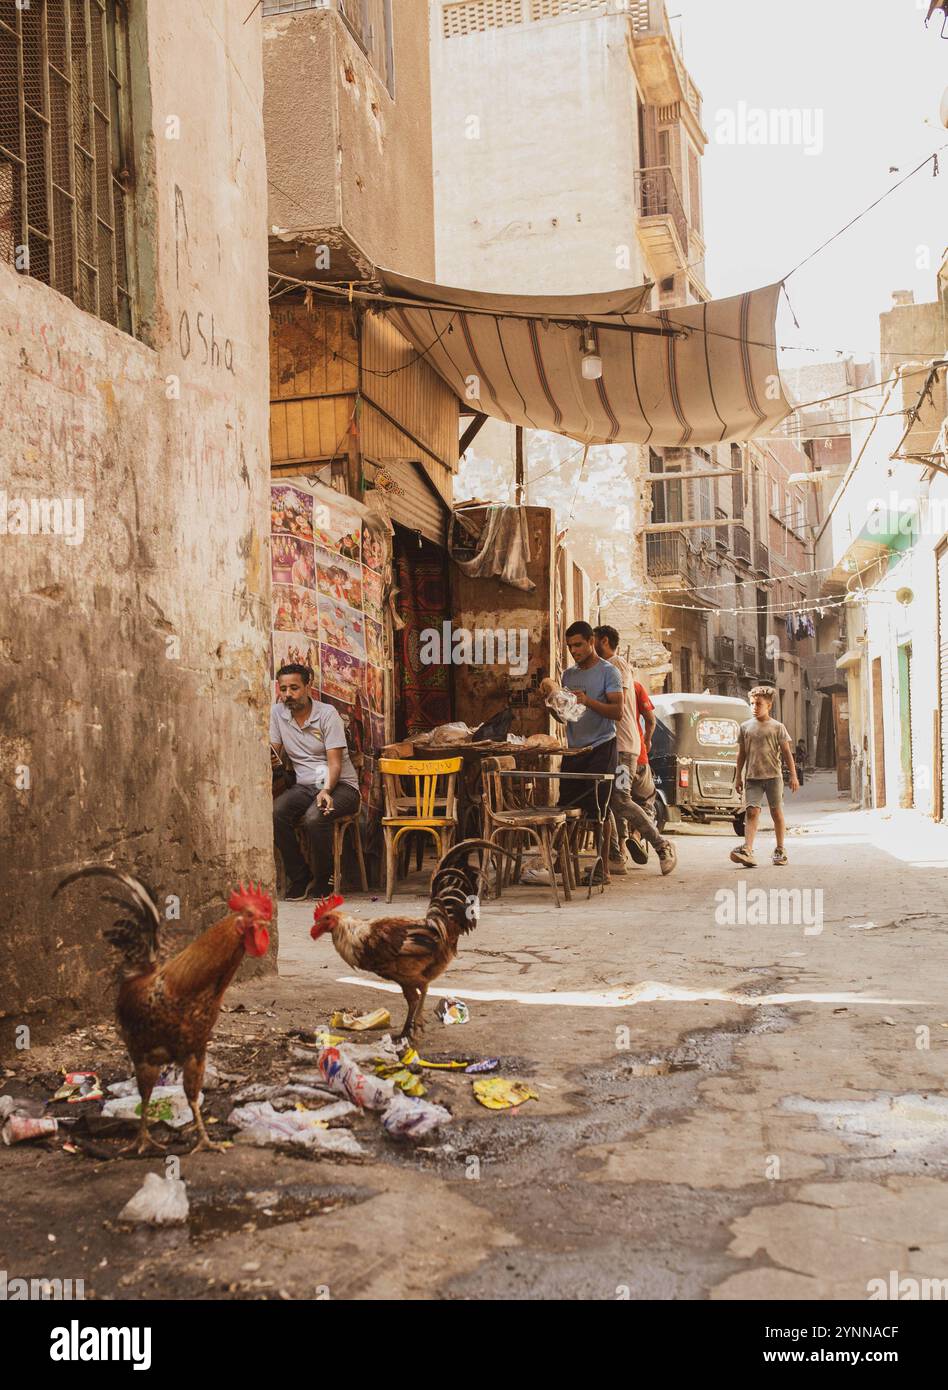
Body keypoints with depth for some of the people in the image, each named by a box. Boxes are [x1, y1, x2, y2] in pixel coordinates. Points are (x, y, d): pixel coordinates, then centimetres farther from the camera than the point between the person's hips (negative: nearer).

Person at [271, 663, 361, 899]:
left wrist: (326, 790, -33)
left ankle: (321, 880, -9)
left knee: (314, 818, -34)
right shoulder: (277, 712, 5)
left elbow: (335, 763, -14)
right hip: (304, 786, 4)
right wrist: (266, 752, -18)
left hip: (340, 785, -4)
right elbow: (273, 752, 8)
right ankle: (299, 876, -9)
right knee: (274, 813, -27)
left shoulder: (327, 714, -9)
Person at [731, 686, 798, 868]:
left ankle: (780, 850, 19)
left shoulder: (777, 727, 3)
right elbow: (741, 753, 14)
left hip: (773, 776, -1)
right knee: (752, 811, -10)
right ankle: (747, 851, -20)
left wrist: (793, 775, -3)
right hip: (753, 777, 1)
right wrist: (739, 777, 12)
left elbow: (787, 753, 3)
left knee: (777, 812, 7)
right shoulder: (745, 727, 9)